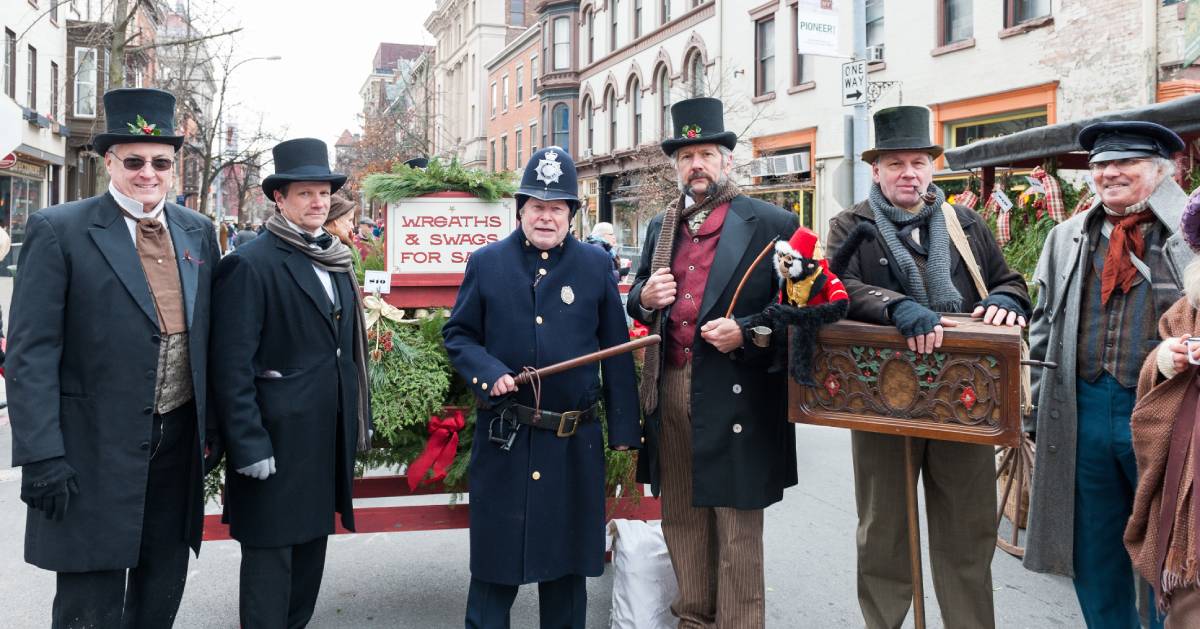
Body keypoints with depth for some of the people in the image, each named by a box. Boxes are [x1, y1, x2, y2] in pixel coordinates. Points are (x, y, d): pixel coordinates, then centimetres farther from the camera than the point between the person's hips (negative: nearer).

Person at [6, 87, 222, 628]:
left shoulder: (198, 232, 8)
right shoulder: (58, 231, -7)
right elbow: (31, 353, -11)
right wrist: (41, 456, -15)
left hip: (180, 442, 5)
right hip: (96, 451, -4)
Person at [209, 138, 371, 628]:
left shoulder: (336, 262, 11)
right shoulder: (250, 263, -12)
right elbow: (232, 365, -16)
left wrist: (360, 419, 15)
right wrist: (248, 445, -18)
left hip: (329, 435, 8)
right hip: (277, 437, -7)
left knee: (312, 540, 17)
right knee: (271, 552, 2)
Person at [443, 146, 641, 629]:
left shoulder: (595, 265, 3)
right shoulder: (486, 263, 3)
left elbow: (616, 353, 3)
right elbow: (457, 334, 6)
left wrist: (624, 428, 1)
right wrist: (487, 372, -14)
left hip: (576, 444, 1)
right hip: (503, 440, 0)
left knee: (568, 559, 13)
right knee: (495, 562, 9)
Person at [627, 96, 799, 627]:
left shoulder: (771, 224, -3)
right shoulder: (661, 226, 14)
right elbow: (638, 300, 20)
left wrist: (744, 332, -18)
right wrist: (646, 297, -3)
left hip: (735, 397, -5)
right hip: (670, 390, 6)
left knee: (737, 528, 2)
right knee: (681, 519, 15)